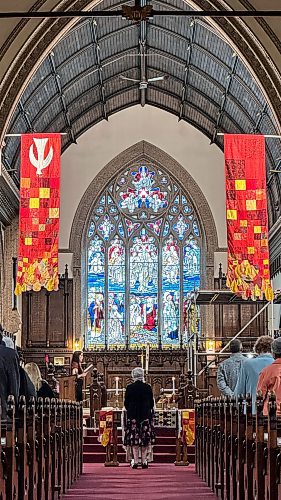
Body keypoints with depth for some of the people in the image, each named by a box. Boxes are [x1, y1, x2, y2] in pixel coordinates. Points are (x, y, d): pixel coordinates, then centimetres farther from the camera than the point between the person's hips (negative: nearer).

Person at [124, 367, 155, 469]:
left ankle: (135, 461, -2)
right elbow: (152, 403, 3)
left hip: (133, 416, -1)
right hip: (146, 415, 1)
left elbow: (126, 403, 0)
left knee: (134, 439, 3)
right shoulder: (148, 387, -3)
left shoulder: (129, 388, -6)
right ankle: (144, 461, 4)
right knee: (145, 439, 6)